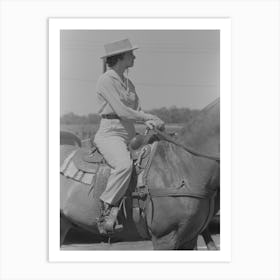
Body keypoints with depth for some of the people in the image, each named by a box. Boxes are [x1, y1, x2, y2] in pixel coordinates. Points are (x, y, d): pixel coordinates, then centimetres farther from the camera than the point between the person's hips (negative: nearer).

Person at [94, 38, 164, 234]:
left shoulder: (128, 83, 18)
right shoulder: (106, 80, -9)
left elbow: (137, 109, 15)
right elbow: (122, 111, -16)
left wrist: (149, 122, -8)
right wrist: (151, 118, -10)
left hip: (130, 135, 9)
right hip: (110, 133, -9)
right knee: (124, 164, -36)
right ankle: (107, 210, -28)